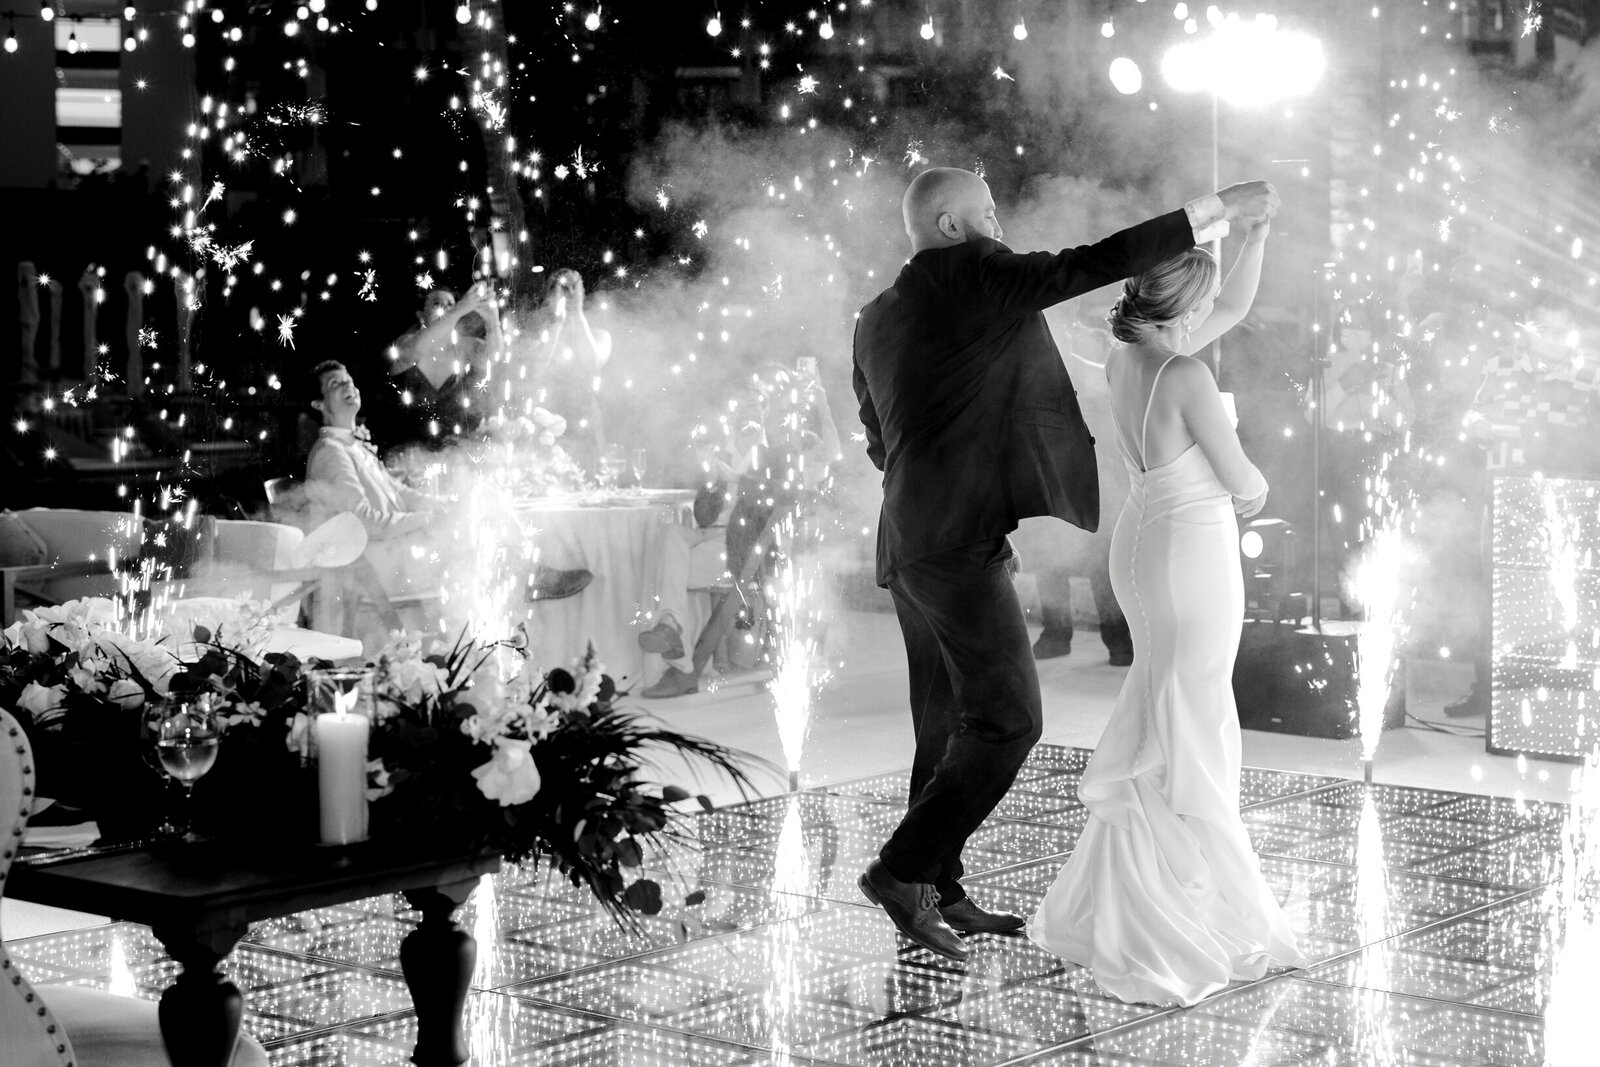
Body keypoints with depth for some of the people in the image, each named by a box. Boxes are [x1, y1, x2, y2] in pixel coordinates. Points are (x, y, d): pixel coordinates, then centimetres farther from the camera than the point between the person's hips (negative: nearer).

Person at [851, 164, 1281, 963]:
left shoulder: (875, 320, 16)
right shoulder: (967, 274, -9)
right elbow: (1087, 266, -15)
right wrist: (1215, 208, -12)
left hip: (910, 547, 9)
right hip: (960, 545, -9)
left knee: (949, 726, 13)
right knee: (1007, 721, -6)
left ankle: (937, 896, 17)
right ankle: (903, 868, -7)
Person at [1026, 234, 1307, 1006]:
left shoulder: (1125, 358, 2)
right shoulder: (1187, 378, -22)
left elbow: (1236, 307, 14)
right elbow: (1242, 481, -13)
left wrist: (1257, 232, 4)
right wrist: (1255, 491, 10)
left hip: (1140, 539, 9)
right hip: (1194, 548, -9)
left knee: (1160, 708, 21)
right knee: (1190, 721, 0)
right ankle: (1175, 909, 5)